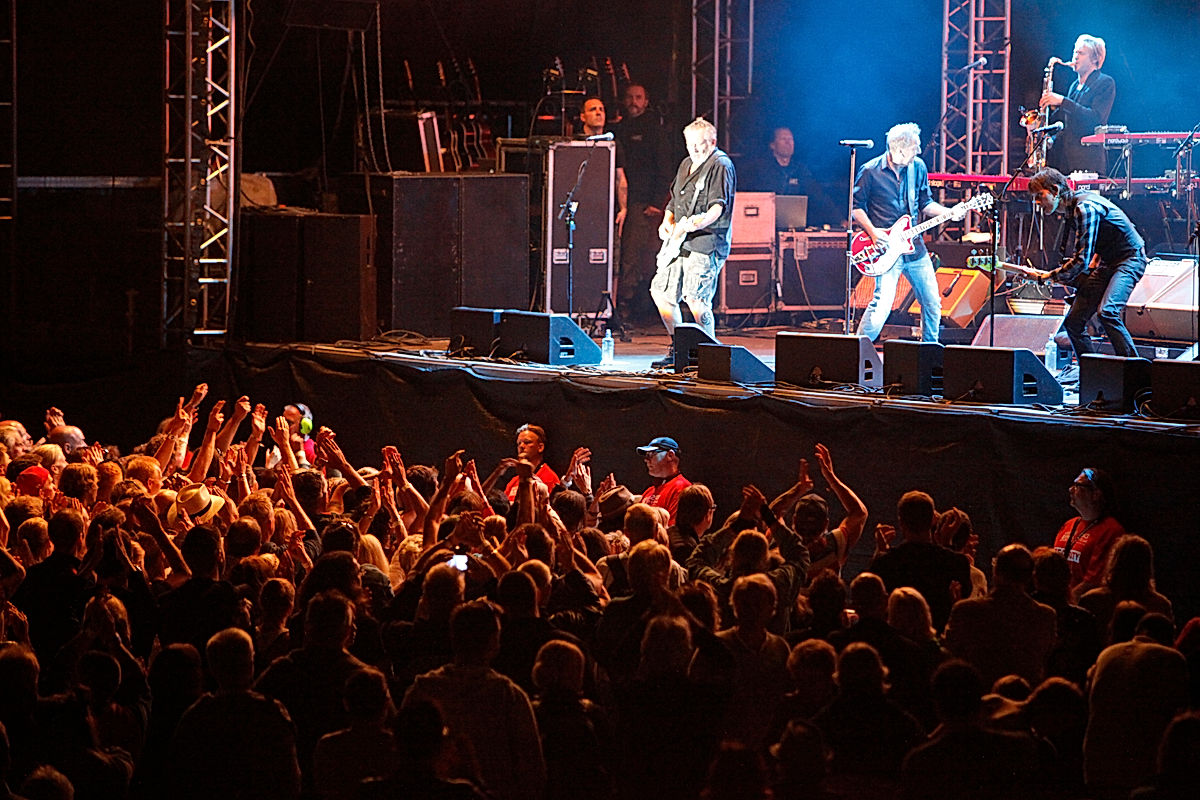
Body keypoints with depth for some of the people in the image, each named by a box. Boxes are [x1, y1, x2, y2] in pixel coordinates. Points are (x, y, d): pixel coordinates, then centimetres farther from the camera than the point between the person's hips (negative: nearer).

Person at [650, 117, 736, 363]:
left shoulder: (720, 166, -7)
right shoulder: (687, 165, 20)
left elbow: (719, 206, -18)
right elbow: (674, 201, 29)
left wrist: (701, 222, -35)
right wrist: (667, 221, 10)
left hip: (707, 243, -10)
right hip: (680, 241, 10)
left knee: (696, 299, -16)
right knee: (661, 291, 10)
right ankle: (678, 350, 21)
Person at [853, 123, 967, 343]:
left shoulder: (918, 167, 5)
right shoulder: (870, 171, -10)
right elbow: (856, 206, -3)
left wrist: (949, 212, 0)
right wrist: (872, 232, -16)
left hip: (914, 248, 6)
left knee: (932, 303, 11)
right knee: (882, 304, -19)